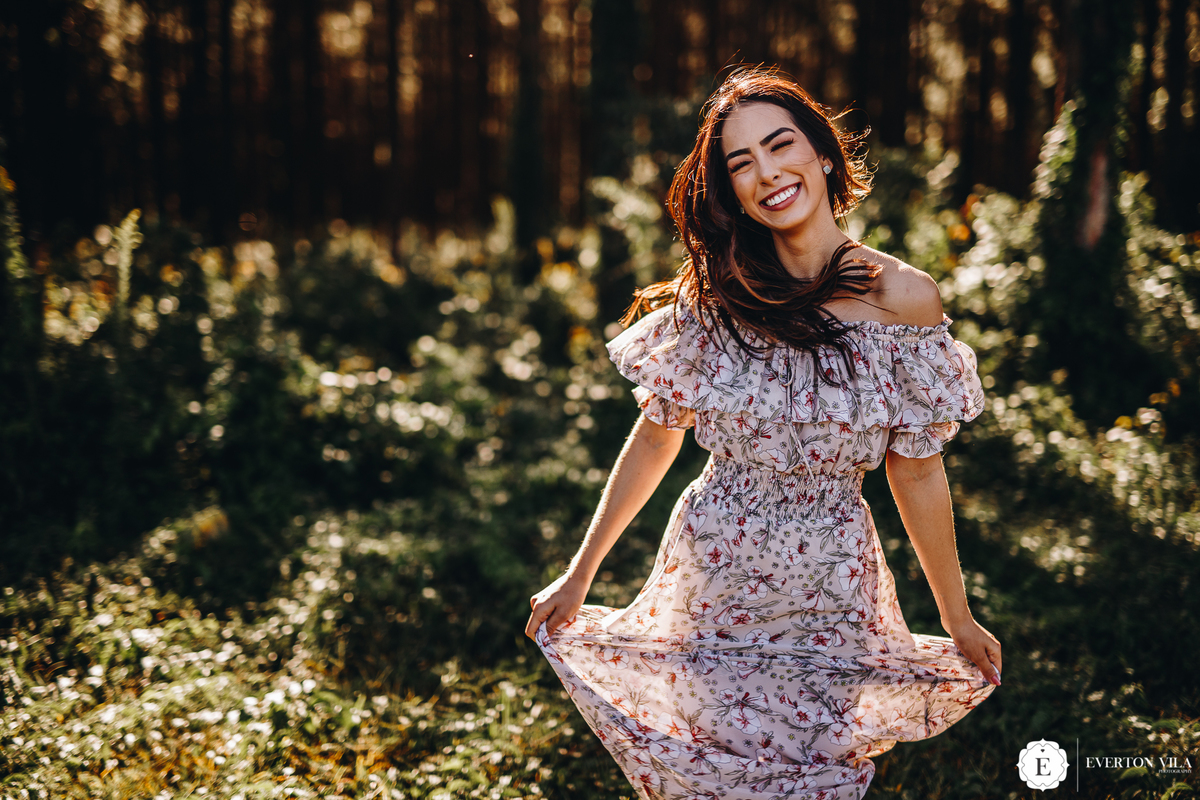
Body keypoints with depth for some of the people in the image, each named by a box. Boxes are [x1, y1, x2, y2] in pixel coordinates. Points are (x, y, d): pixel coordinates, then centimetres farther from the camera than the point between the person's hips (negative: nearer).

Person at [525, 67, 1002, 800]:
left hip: (831, 594, -1)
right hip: (713, 578, 1)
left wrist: (958, 619, 5)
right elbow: (655, 438, 2)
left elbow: (916, 473, -2)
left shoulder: (905, 300, -10)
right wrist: (580, 575, 6)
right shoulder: (713, 297, -7)